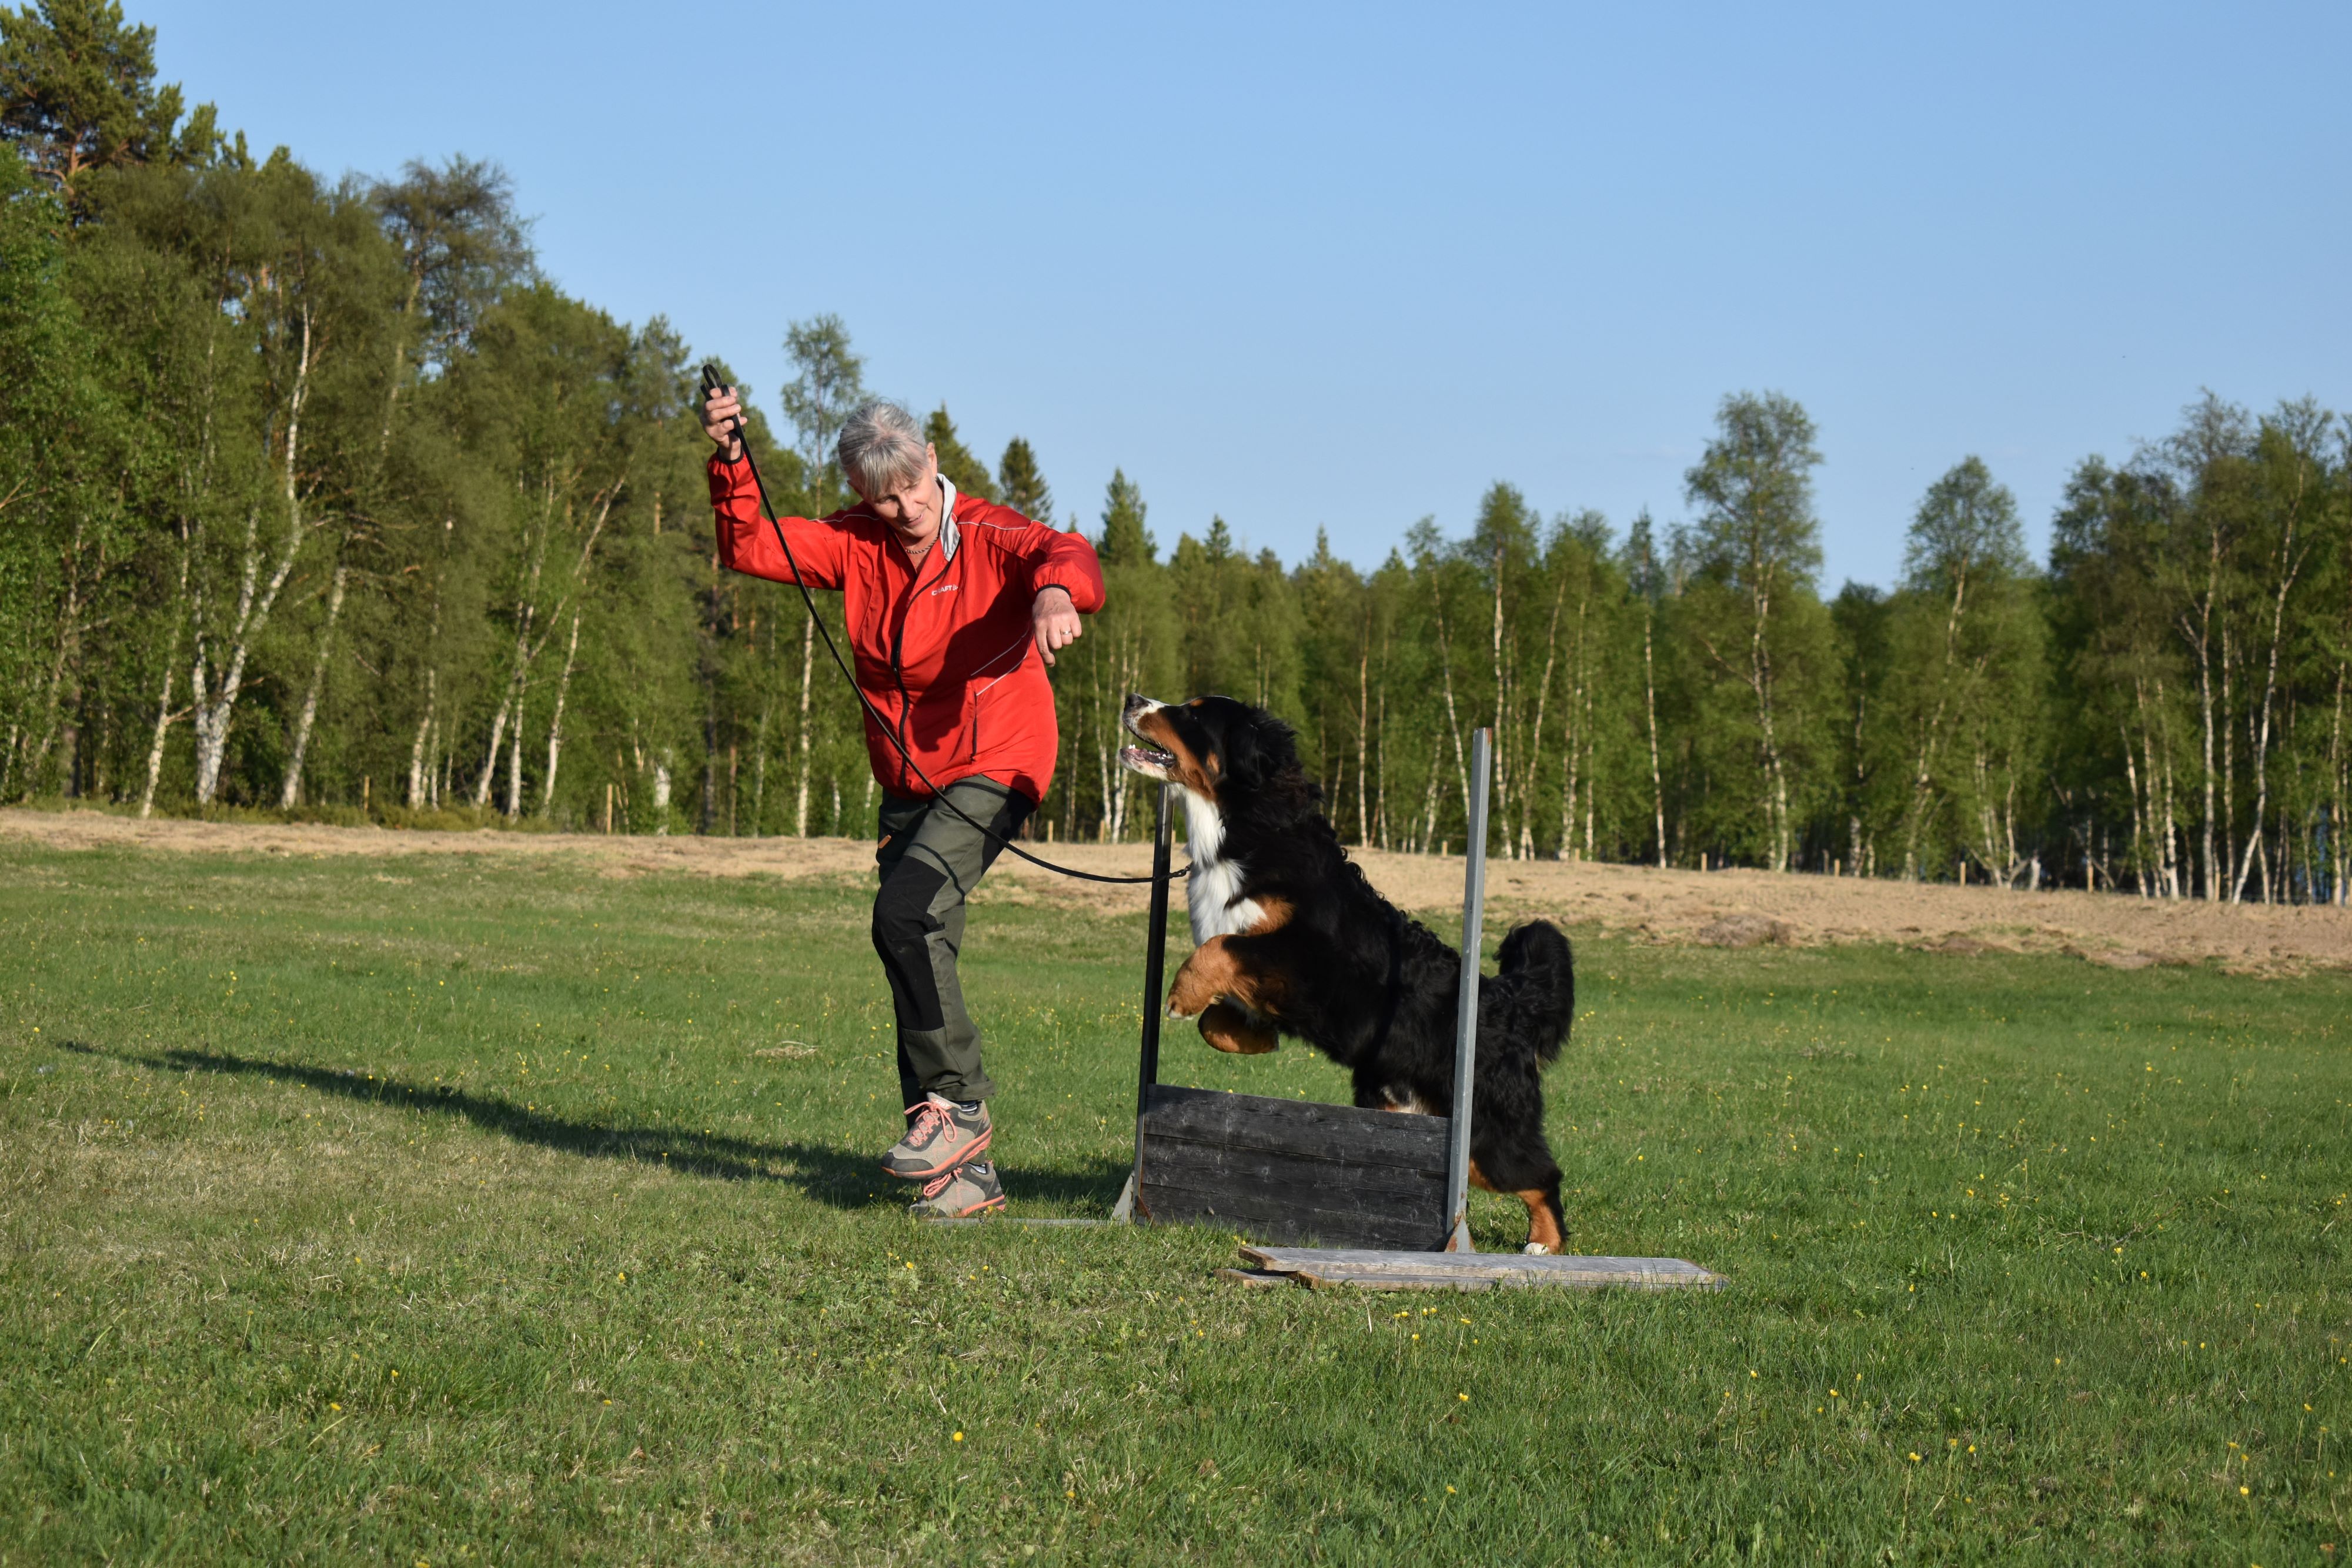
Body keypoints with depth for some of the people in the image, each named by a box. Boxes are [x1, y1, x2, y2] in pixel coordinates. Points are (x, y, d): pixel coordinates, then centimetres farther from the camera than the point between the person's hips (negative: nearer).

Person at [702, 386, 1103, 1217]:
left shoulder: (988, 536, -13)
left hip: (994, 766, -6)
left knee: (906, 914, -25)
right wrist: (731, 464, -19)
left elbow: (1067, 554, -31)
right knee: (917, 949, 4)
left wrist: (1056, 589, -55)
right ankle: (966, 1170, 10)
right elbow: (750, 549, -2)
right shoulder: (855, 546, 2)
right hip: (908, 782, 7)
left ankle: (958, 1107, -11)